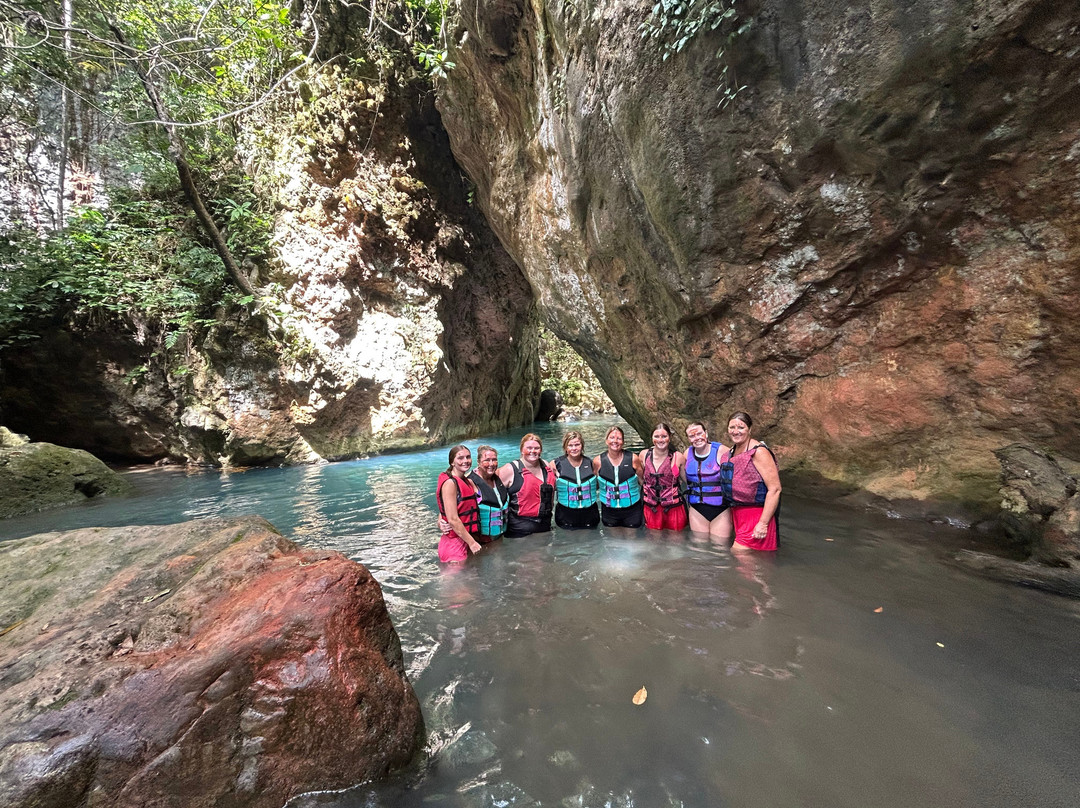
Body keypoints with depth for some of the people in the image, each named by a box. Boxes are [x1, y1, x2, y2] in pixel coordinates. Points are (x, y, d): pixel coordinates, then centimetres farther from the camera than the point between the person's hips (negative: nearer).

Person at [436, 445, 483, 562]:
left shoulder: (466, 481, 10)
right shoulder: (449, 483, -16)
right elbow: (453, 520, -20)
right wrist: (472, 543, -16)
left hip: (465, 541, 8)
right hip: (454, 543, -8)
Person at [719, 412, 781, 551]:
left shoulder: (758, 452, -14)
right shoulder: (729, 453, 11)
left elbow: (775, 489, -19)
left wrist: (763, 523, -21)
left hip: (756, 514, -8)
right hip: (736, 512, 8)